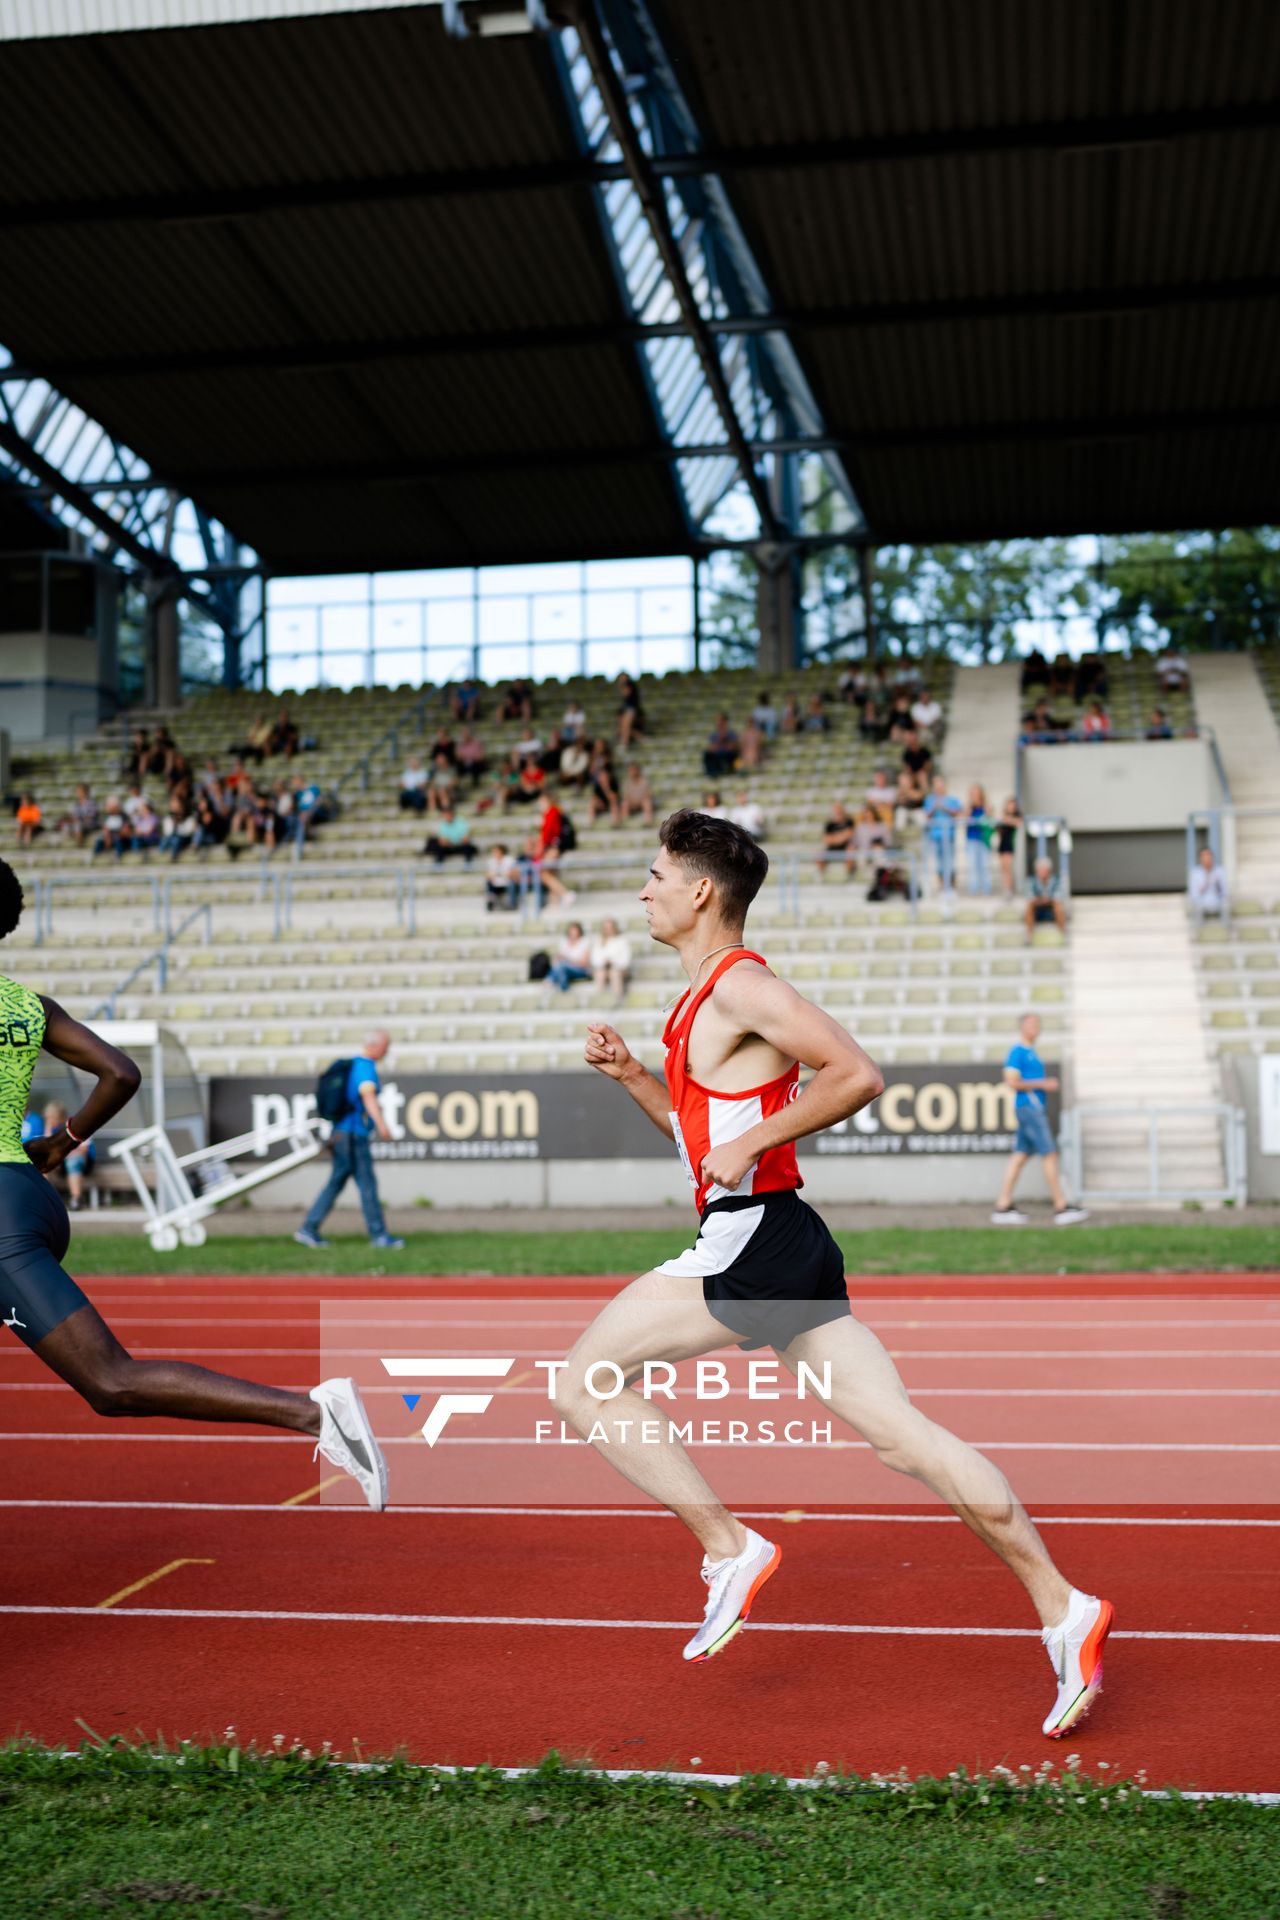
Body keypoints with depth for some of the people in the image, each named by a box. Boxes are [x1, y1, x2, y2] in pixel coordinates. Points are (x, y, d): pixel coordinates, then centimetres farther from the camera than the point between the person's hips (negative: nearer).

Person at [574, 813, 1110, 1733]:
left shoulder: (740, 985, -10)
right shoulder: (709, 996, 21)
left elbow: (858, 1075, -19)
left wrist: (748, 1145, -15)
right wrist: (629, 1072, 16)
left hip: (752, 1243, -10)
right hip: (776, 1244, 10)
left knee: (583, 1380, -1)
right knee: (902, 1433, 5)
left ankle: (731, 1551, 0)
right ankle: (1063, 1609, 4)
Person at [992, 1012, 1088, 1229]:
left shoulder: (1031, 1052, 20)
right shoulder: (1017, 1052, -10)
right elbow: (1011, 1082, -18)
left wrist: (1049, 1085, 12)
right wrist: (1043, 1084, -14)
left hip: (1035, 1108, 10)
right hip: (1029, 1108, -10)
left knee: (1020, 1156, 7)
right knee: (1050, 1155, -8)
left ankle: (1003, 1208, 7)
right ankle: (1061, 1208, -7)